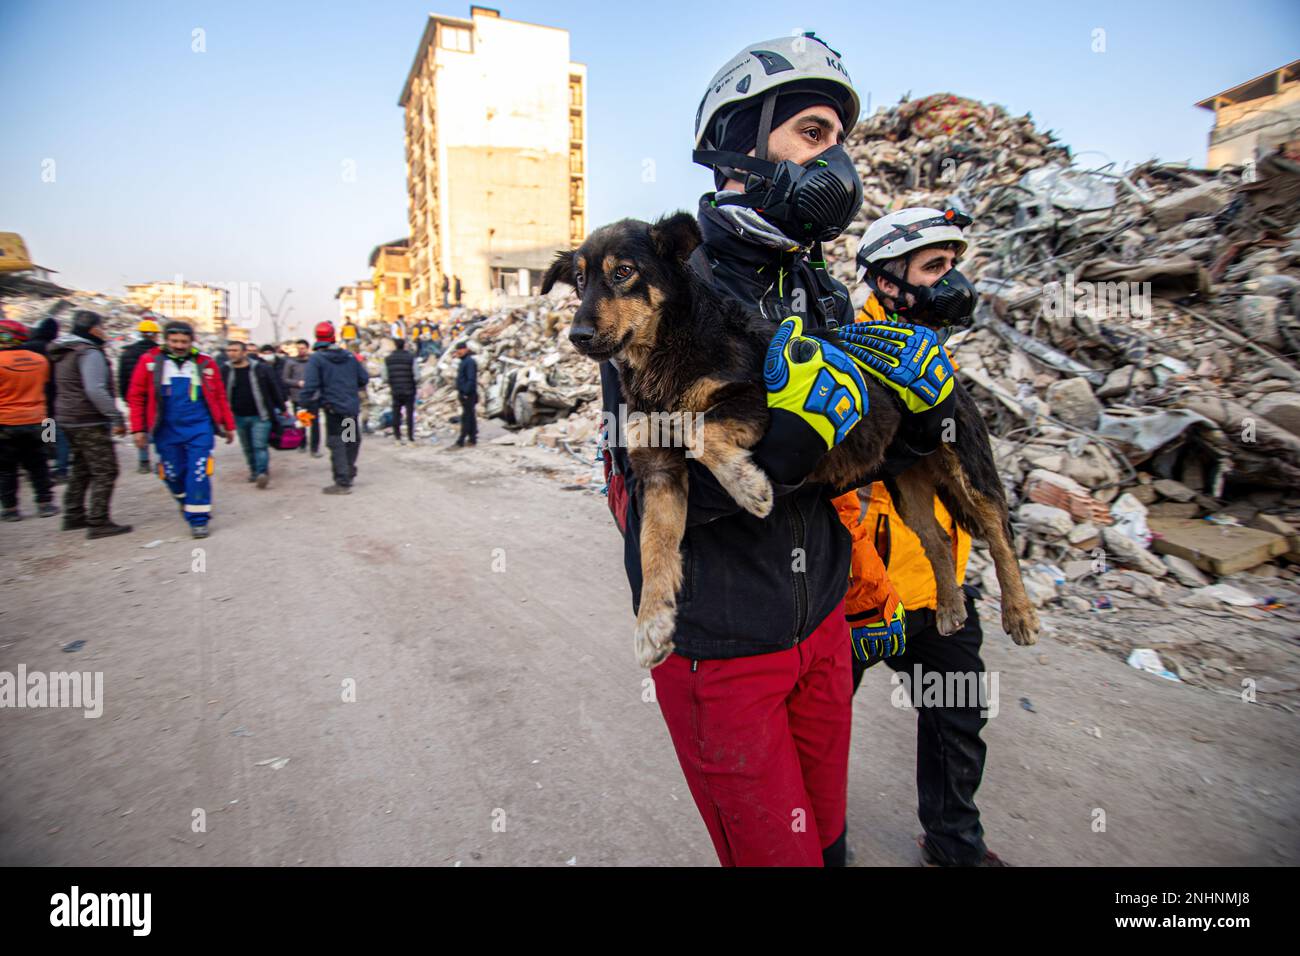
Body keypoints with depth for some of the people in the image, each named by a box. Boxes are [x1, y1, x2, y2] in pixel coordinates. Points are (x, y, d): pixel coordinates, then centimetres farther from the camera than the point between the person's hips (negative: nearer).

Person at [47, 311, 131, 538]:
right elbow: (96, 390, -26)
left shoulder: (64, 353, 16)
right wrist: (116, 417, -24)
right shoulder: (90, 353, -16)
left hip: (69, 419, 10)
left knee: (82, 469, 20)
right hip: (90, 422, -10)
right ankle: (98, 522, -8)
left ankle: (74, 515, 27)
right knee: (105, 471, -7)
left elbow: (67, 389, 23)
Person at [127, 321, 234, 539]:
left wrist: (228, 426, 10)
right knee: (173, 474, 11)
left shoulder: (205, 363, 2)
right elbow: (136, 397, 2)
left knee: (198, 475, -6)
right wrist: (138, 429, -1)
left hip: (199, 429, -1)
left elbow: (220, 396, 8)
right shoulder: (150, 362, 0)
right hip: (167, 431, 1)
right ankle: (186, 502, 40)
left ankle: (198, 519, 4)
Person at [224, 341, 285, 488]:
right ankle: (254, 471, 27)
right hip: (239, 417, 4)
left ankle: (262, 472, -8)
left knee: (260, 446, -10)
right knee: (247, 448, 13)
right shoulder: (226, 371, 1)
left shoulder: (261, 368, -6)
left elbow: (274, 389, 0)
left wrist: (282, 409, 1)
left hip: (260, 416, -4)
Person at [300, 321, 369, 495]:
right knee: (353, 440, 21)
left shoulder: (316, 358, -8)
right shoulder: (349, 356, 7)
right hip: (352, 407, 5)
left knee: (337, 444, -2)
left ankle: (343, 483, -4)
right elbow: (364, 379, 8)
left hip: (333, 408, -5)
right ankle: (349, 473, 32)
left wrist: (306, 406, -8)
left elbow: (310, 385, -16)